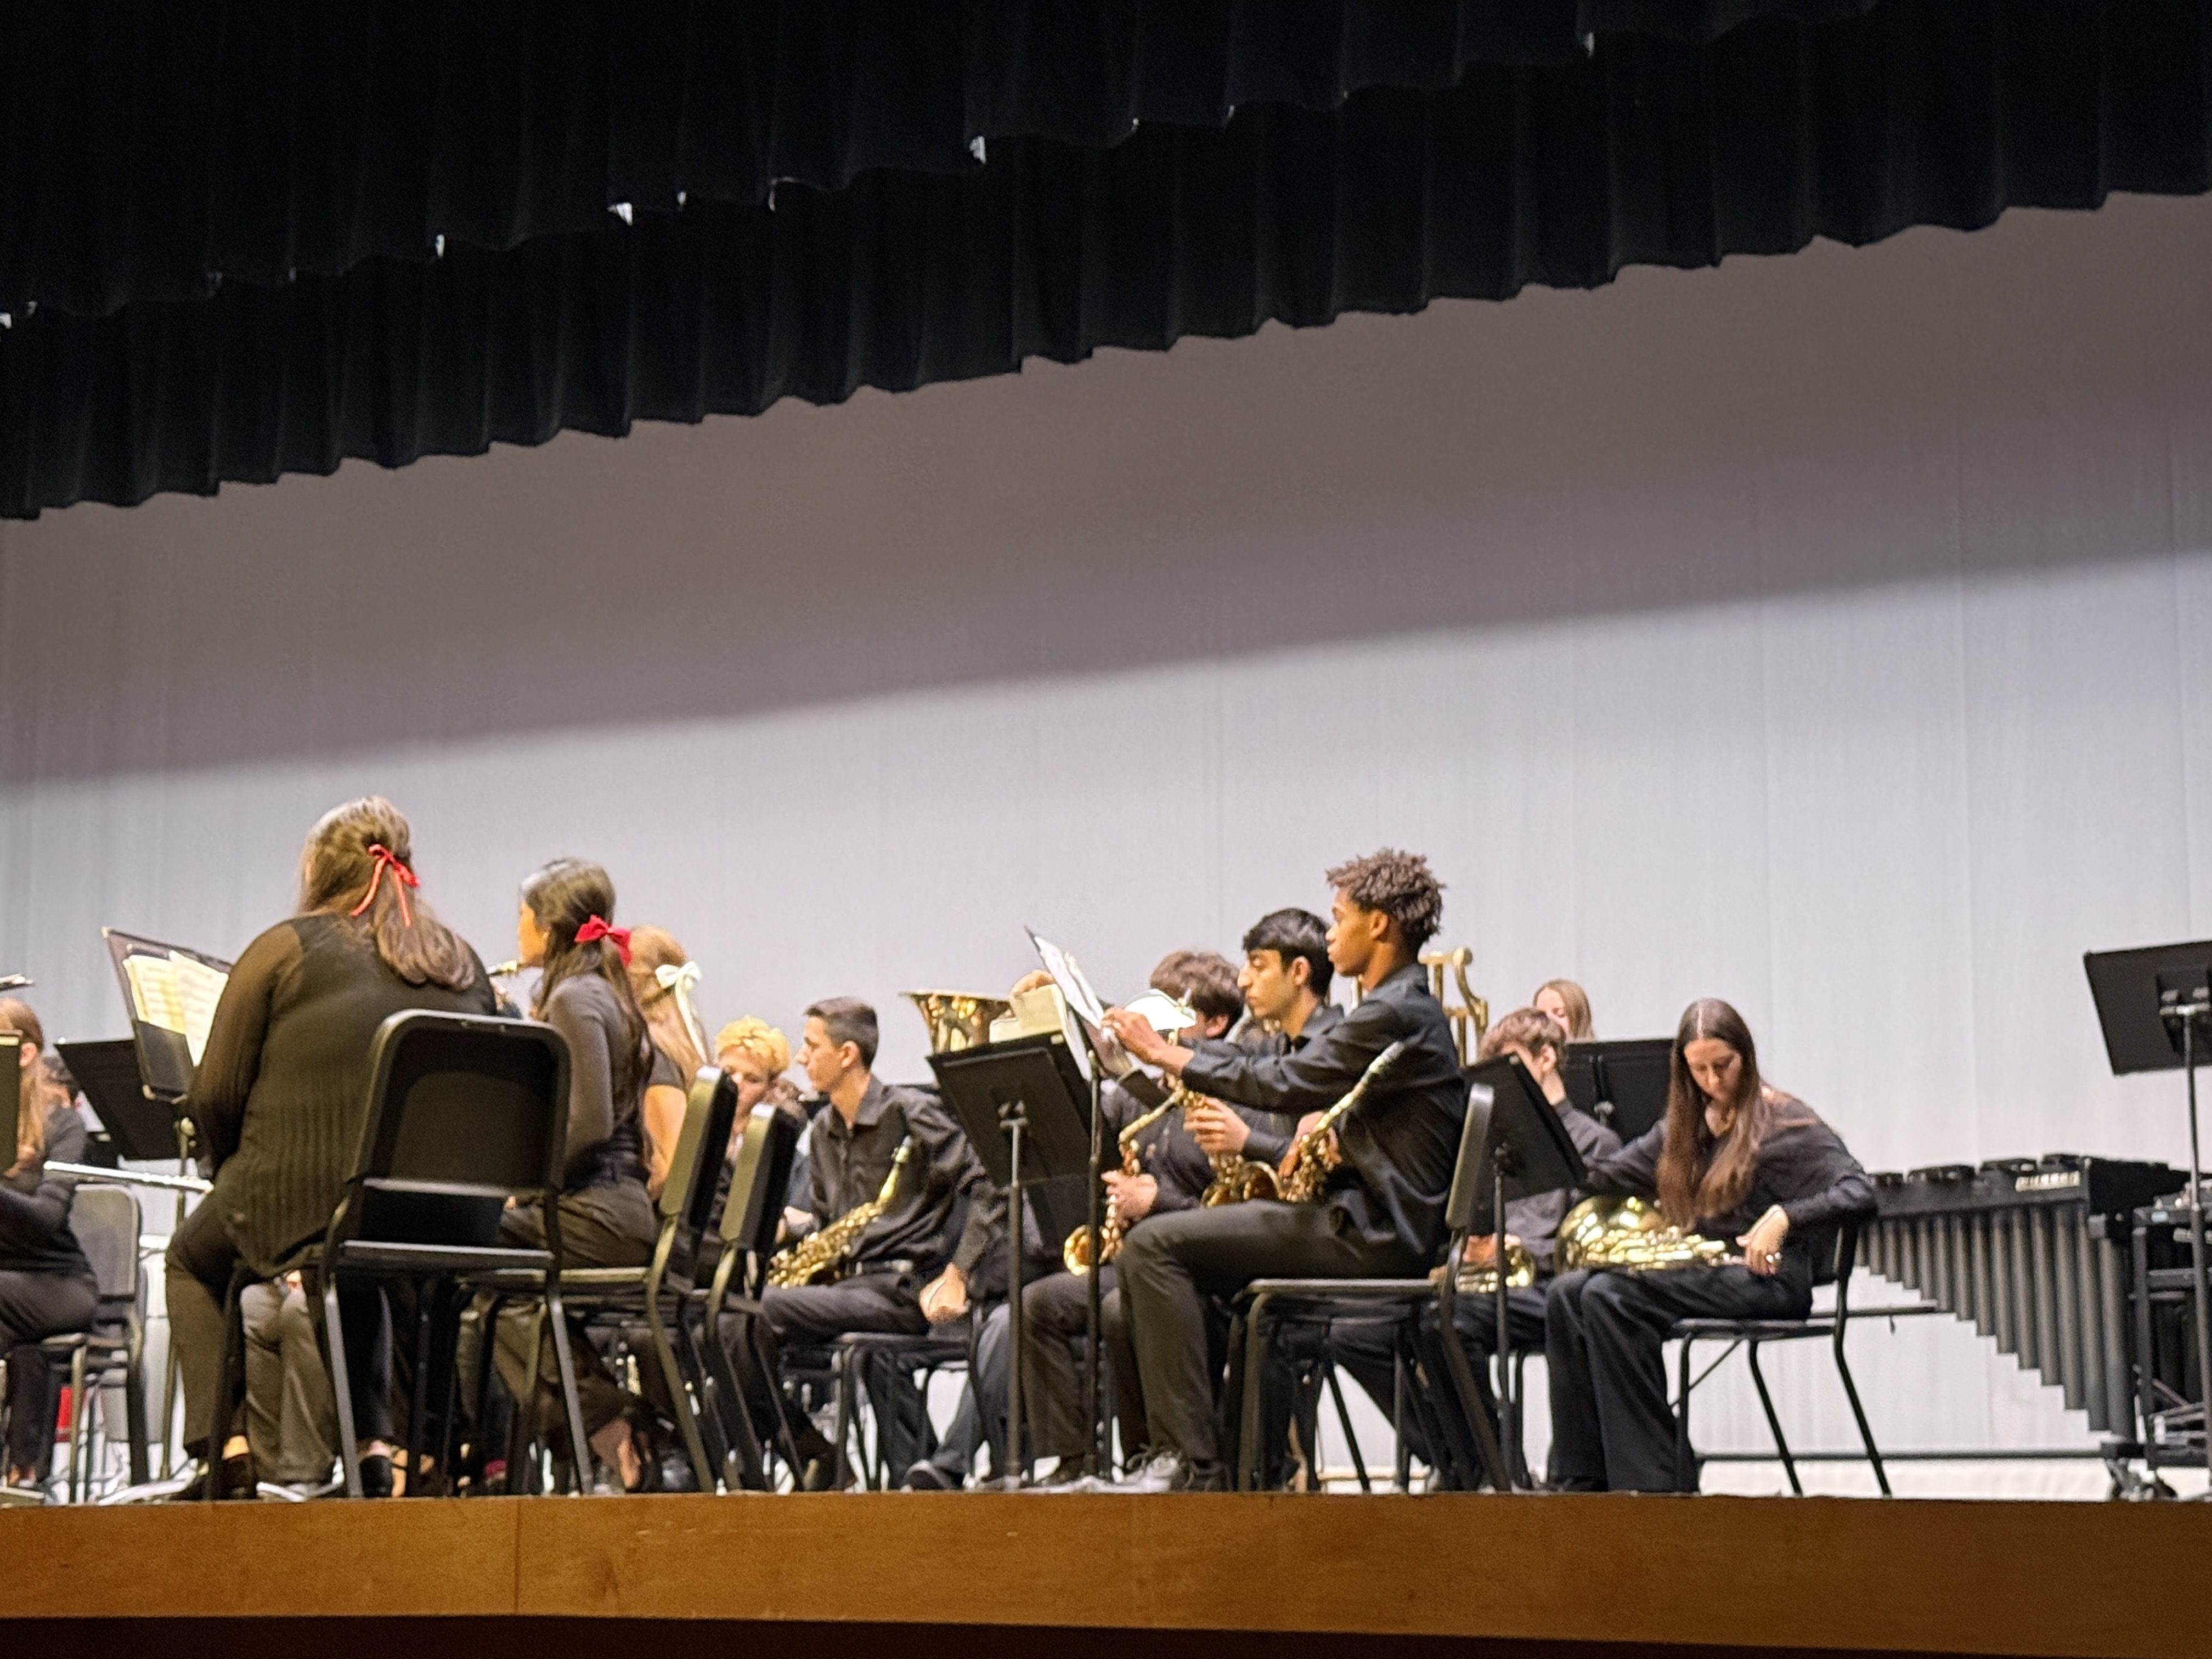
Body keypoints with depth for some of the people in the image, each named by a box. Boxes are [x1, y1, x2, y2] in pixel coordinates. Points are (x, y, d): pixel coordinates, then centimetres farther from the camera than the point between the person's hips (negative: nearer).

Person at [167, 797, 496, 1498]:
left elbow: (214, 1096, -4)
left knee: (191, 1259, 28)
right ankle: (374, 1444, 27)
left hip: (302, 1199, -4)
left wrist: (238, 1179, 15)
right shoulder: (463, 964, 10)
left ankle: (228, 1448, 15)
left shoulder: (285, 948, -3)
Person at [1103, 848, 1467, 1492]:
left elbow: (1284, 1083, -18)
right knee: (1184, 1250, 20)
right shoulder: (1408, 1010, 19)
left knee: (1153, 1247, -16)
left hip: (1368, 1233, -11)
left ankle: (1189, 1459, -18)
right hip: (1372, 1224, 11)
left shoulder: (1395, 1015, -14)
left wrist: (1166, 1054, -9)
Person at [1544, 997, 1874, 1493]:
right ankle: (1583, 1477, -16)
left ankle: (1652, 1477, -23)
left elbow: (1860, 1193, -13)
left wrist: (1783, 1217, -26)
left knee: (1610, 1297, -26)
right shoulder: (1687, 1125, 18)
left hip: (1768, 1278, -7)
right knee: (1567, 1294, -15)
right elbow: (1612, 1174, 18)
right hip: (1701, 1270, 7)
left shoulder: (1783, 1121, -2)